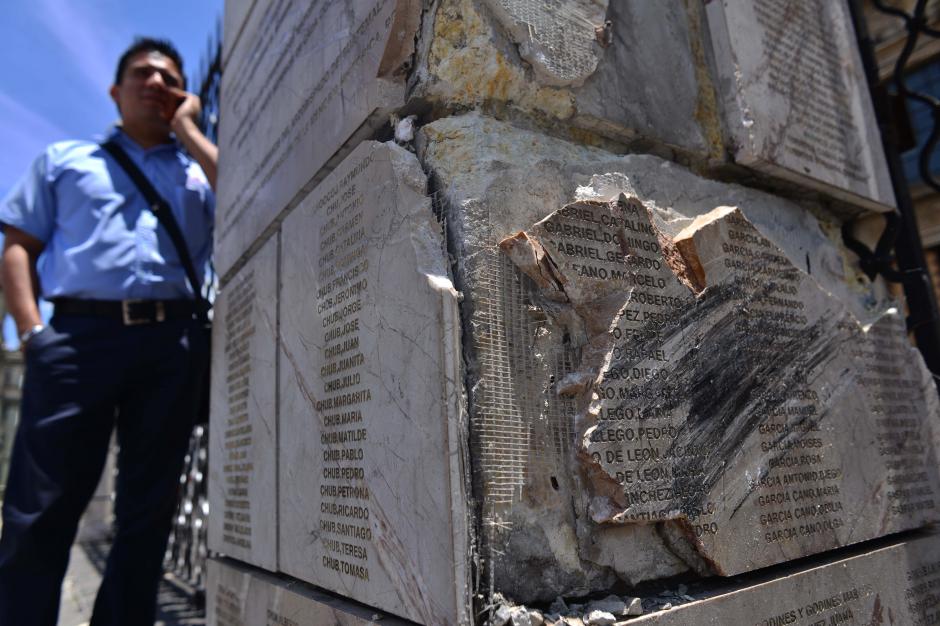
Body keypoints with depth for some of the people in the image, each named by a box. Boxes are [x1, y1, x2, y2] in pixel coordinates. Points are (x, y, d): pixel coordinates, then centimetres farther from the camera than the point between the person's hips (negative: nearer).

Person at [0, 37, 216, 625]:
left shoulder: (200, 172, 21)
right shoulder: (64, 159, 21)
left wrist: (188, 131, 9)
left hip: (173, 344, 1)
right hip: (79, 334, 0)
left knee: (148, 510, 7)